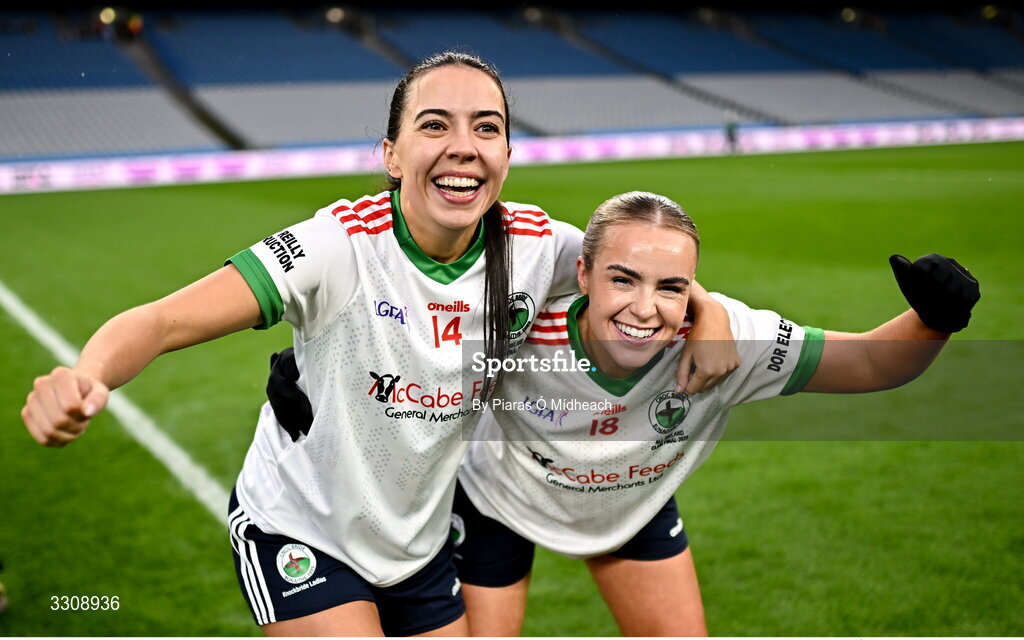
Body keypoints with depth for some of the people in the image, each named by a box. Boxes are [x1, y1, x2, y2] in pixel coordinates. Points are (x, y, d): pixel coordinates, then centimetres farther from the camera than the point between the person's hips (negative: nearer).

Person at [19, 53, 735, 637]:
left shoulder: (535, 245, -14)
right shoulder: (341, 246, -28)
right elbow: (165, 321, -37)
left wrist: (705, 309, -16)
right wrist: (85, 375, -57)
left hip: (422, 541, 5)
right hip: (297, 532, -5)